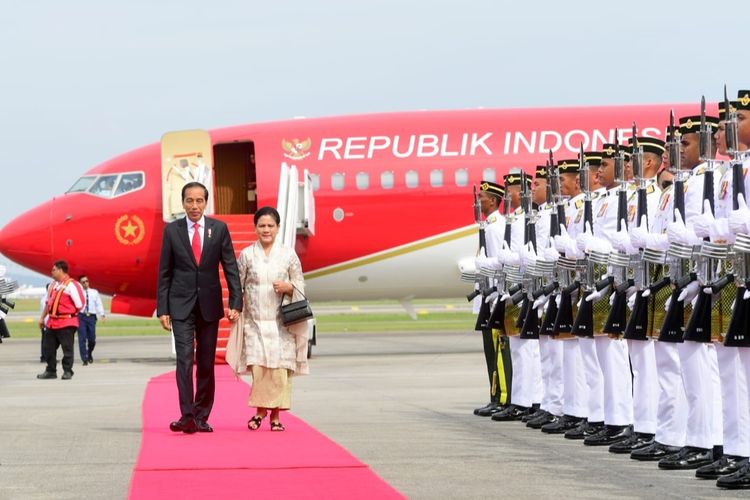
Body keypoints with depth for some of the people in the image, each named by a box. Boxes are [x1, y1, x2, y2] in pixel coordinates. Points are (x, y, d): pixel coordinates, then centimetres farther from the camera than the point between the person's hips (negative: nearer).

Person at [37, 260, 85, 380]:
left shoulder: (71, 285, -10)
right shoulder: (53, 285, 16)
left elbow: (79, 305, -11)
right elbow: (48, 303, 23)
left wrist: (70, 314, -1)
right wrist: (42, 317, 18)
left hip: (66, 324, -8)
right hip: (52, 323, 8)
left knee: (67, 348, -3)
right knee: (48, 347, 10)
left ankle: (67, 371, 4)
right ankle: (51, 371, 18)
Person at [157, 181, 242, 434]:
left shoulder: (219, 229, 2)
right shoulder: (172, 230, 0)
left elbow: (231, 268, 2)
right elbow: (164, 272, 2)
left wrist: (236, 303, -6)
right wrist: (162, 309, -3)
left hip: (209, 305, 2)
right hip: (181, 305, -2)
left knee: (206, 363, 6)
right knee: (184, 359, -13)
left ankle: (201, 417, 13)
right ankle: (187, 416, -17)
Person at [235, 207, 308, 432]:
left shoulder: (288, 255, 5)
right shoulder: (247, 255, 6)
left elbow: (301, 285, 8)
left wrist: (288, 287, -12)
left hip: (281, 322, 0)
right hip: (255, 320, 0)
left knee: (280, 367, -4)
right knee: (258, 366, -10)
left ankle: (276, 415, 6)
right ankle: (260, 410, 8)